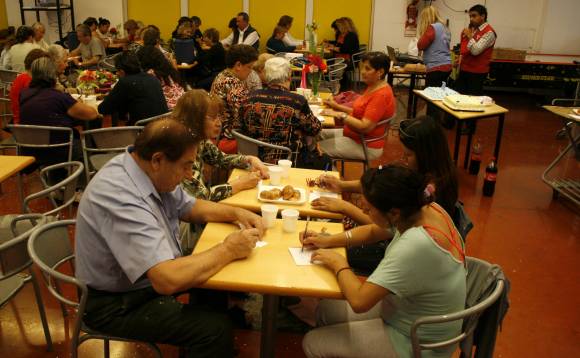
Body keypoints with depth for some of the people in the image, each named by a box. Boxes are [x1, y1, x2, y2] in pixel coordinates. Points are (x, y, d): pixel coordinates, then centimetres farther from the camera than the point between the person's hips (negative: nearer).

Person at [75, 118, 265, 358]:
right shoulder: (119, 196, -34)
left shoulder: (150, 172, -7)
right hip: (118, 304, -9)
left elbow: (189, 207, 12)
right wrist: (228, 250, -25)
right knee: (215, 329, -19)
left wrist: (237, 213, -4)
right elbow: (168, 280, -38)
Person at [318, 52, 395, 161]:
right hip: (354, 135, 10)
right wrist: (337, 106, 2)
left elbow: (365, 127, -28)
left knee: (319, 148, -11)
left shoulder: (381, 95, -23)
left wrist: (340, 115, -23)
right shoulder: (373, 87, 7)